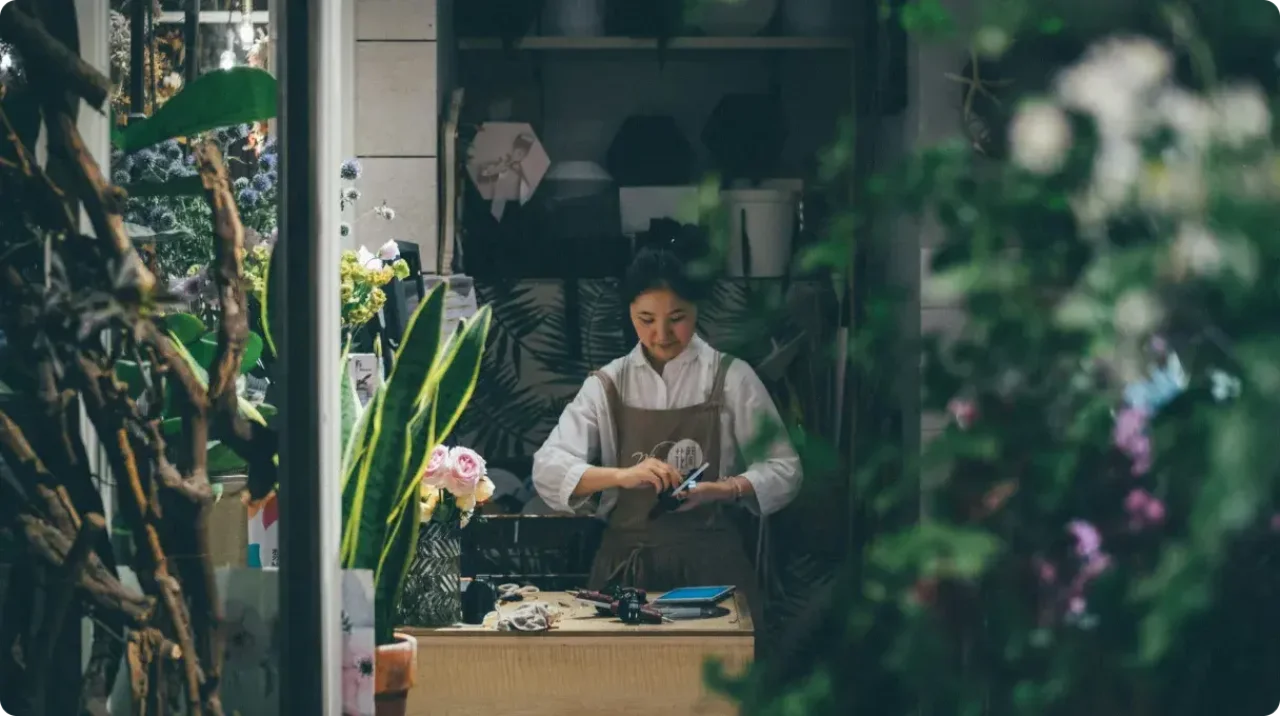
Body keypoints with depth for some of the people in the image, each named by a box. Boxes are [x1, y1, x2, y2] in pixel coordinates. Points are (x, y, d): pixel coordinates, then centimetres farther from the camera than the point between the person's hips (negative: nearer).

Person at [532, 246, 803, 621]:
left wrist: (726, 489, -17)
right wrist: (621, 475, -20)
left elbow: (784, 471, 2)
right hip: (627, 562, 1)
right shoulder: (608, 385, 6)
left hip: (711, 561, -1)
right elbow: (547, 469, -3)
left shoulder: (731, 378, 2)